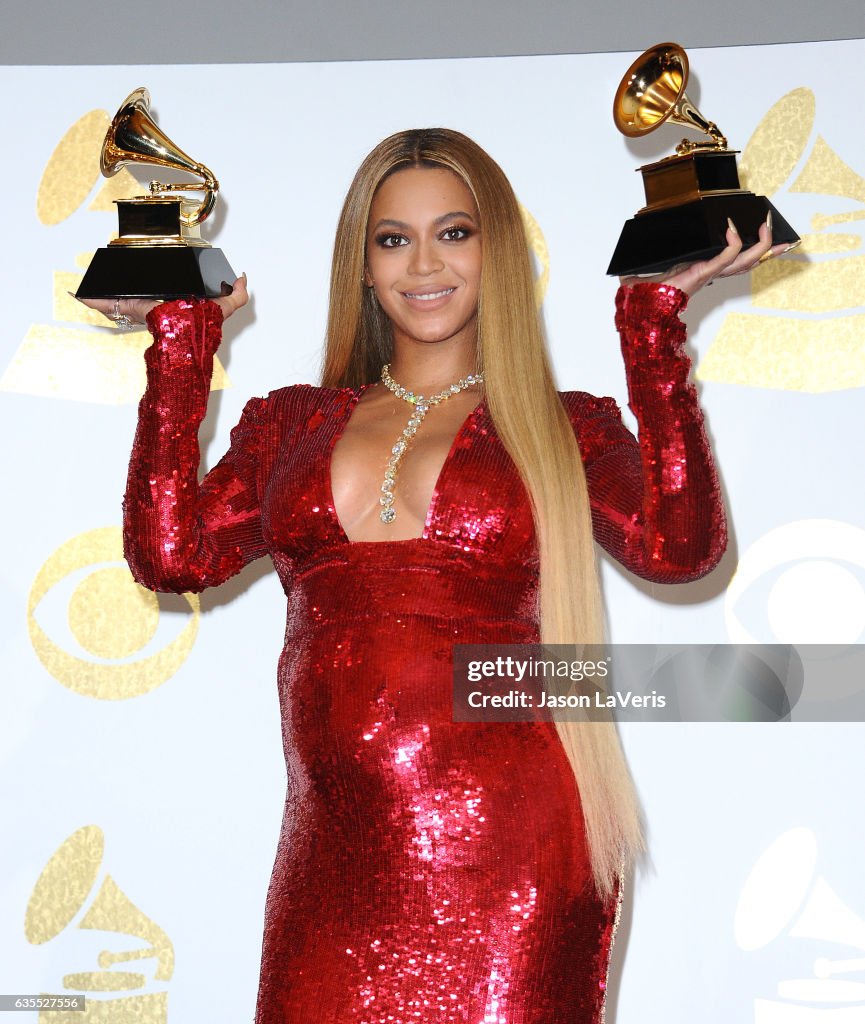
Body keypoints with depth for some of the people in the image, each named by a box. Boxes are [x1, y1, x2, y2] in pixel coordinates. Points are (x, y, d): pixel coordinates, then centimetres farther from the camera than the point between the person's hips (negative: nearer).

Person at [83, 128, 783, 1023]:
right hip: (331, 859, 2)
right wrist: (183, 336, 6)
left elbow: (678, 546, -10)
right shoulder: (293, 422, 15)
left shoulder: (562, 427, 8)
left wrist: (654, 317, -6)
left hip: (506, 854, -2)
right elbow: (171, 554, 0)